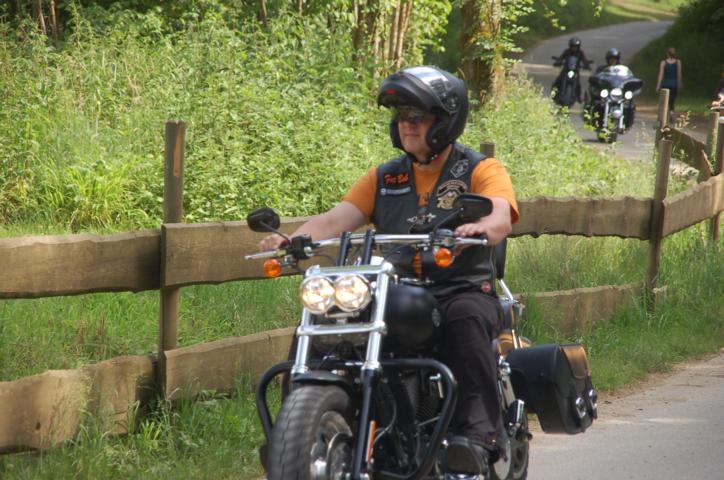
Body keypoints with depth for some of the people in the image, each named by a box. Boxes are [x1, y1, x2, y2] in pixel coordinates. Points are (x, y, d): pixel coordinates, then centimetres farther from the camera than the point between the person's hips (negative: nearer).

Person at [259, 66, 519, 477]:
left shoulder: (481, 170, 4)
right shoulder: (385, 178, 18)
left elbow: (501, 218, -16)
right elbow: (337, 218, 6)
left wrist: (481, 227, -41)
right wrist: (293, 239, -14)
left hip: (464, 291, -4)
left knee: (466, 319, -39)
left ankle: (478, 433, -44)